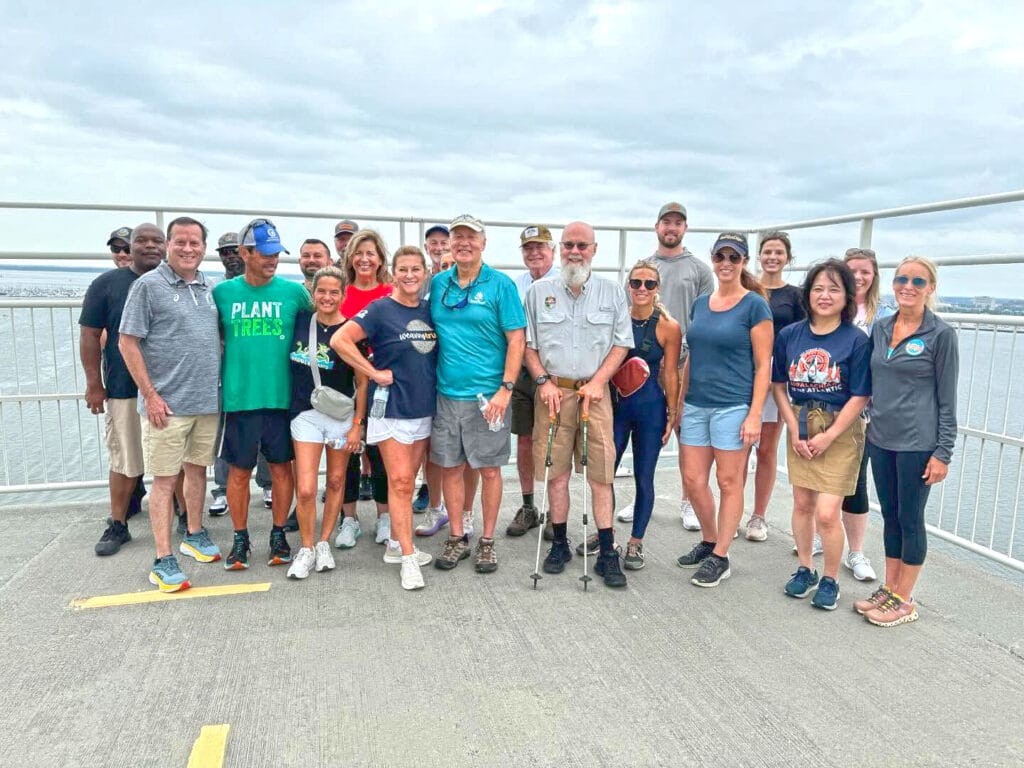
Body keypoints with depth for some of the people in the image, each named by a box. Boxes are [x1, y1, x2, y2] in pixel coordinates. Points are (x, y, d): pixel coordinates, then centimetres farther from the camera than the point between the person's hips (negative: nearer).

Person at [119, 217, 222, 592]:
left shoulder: (210, 287, 9)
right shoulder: (148, 285, -6)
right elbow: (127, 343, -8)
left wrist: (221, 382, 10)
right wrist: (150, 395, -12)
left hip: (208, 400, 5)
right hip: (168, 403, -5)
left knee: (197, 468, 16)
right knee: (165, 479, 1)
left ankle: (194, 534, 33)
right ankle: (163, 560, 7)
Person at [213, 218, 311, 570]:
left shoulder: (294, 292, -1)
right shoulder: (222, 293, 1)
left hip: (282, 396, 0)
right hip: (239, 397, 0)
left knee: (281, 466, 10)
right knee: (239, 471, 9)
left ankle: (278, 535, 26)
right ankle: (240, 538, 25)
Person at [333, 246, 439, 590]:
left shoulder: (429, 311, 8)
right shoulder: (380, 310, -9)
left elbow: (437, 354, 21)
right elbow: (340, 340, -18)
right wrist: (375, 373, -16)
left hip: (424, 407, 6)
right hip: (392, 407, -6)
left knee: (407, 481, 13)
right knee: (400, 481, -6)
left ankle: (397, 545, 25)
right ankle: (408, 558, 0)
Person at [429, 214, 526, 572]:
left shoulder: (500, 285, -4)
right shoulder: (438, 284, 8)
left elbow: (516, 339, -7)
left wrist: (505, 389, -14)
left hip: (487, 395, -3)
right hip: (446, 393, 4)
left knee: (489, 469, 6)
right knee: (450, 467, 10)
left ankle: (487, 541, 20)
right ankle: (457, 537, 25)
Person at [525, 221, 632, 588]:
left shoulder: (612, 292, 6)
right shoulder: (539, 291, 7)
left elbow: (622, 343, 5)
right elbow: (526, 342, 7)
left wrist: (597, 382, -7)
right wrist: (544, 381, -5)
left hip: (594, 392, 0)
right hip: (553, 392, 1)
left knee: (601, 473, -1)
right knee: (556, 472, 5)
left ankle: (607, 553, 6)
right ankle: (559, 543, 19)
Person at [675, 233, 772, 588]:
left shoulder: (754, 305, -5)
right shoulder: (700, 303, 12)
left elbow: (763, 365, -7)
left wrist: (755, 415, -14)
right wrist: (679, 401, 14)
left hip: (732, 406, -6)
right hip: (696, 405, 6)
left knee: (729, 482, 3)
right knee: (693, 479, 8)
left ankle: (720, 557, 16)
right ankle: (708, 542, 30)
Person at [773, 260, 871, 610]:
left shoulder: (857, 340, -10)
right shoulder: (789, 335, 0)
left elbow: (860, 397, -10)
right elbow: (778, 384, 4)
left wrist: (827, 437, -12)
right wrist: (795, 430, -4)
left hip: (840, 431, -3)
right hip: (800, 428, 4)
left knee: (827, 513, -6)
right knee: (802, 503, 12)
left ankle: (830, 580, 17)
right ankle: (805, 569, 32)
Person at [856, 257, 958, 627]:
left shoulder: (940, 334, -8)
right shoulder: (880, 328, 7)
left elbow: (947, 399, -7)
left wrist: (943, 452, -10)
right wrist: (871, 418, 12)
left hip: (917, 443, -5)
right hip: (880, 439, 5)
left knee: (910, 518, 5)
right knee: (890, 515, 15)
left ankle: (904, 600, 19)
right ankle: (889, 589, 28)